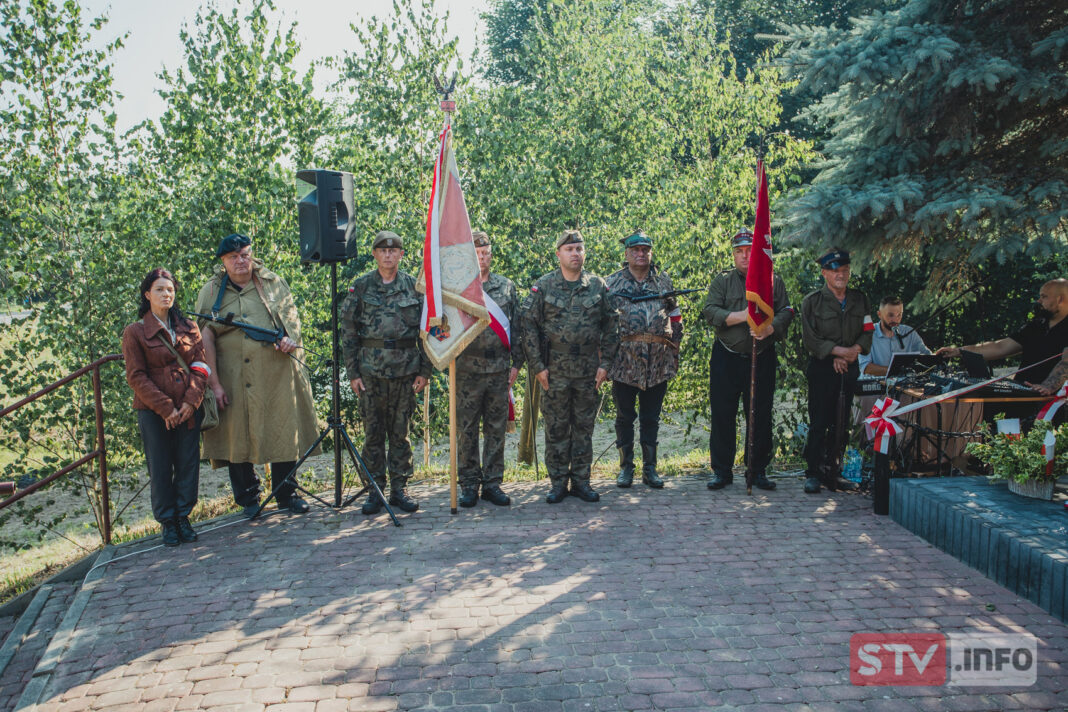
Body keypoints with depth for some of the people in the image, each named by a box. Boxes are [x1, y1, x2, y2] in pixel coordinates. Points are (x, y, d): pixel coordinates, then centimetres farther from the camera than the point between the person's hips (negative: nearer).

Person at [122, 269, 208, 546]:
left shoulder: (188, 328, 10)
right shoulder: (135, 332, 1)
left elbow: (200, 366, 5)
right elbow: (136, 376, -4)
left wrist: (191, 401, -10)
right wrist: (165, 408, -12)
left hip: (188, 409, 3)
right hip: (153, 412, -2)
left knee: (188, 464, 4)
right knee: (160, 468, 3)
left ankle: (183, 516, 17)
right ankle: (168, 522, 14)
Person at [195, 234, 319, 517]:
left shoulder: (273, 283, 10)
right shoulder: (211, 292, 4)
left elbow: (292, 314, 15)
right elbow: (206, 337, 0)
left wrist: (291, 338, -9)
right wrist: (214, 382, -7)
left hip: (277, 373, 2)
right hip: (235, 378, -1)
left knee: (284, 433, 5)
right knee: (238, 436, 3)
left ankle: (286, 494, 20)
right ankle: (248, 500, 19)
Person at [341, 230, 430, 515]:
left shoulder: (414, 287, 5)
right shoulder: (360, 287, 4)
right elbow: (348, 332, 4)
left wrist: (424, 371, 1)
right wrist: (352, 372, -2)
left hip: (405, 371, 1)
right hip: (370, 371, 0)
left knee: (401, 433, 6)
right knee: (373, 433, 4)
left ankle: (399, 489, 15)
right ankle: (375, 490, 13)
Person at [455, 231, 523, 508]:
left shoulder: (506, 286, 9)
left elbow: (516, 327, 11)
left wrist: (517, 362, 6)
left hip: (499, 370, 2)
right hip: (467, 370, -2)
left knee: (496, 429, 7)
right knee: (467, 430, 4)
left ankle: (492, 483, 17)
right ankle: (469, 485, 14)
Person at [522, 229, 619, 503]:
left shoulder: (598, 286, 5)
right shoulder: (543, 286, -1)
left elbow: (611, 326, 9)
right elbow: (529, 325, -2)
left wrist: (605, 363, 2)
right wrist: (537, 366, -7)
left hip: (588, 370, 2)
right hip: (554, 370, -2)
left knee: (584, 427, 8)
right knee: (556, 428, 4)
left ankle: (581, 481, 18)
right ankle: (558, 483, 14)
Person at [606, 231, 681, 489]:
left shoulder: (664, 281, 12)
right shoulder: (613, 282, 5)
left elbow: (675, 316, 15)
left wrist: (674, 350, 9)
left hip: (658, 361, 2)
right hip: (624, 360, -2)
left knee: (651, 417, 8)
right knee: (624, 416, 6)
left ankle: (650, 468, 16)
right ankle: (626, 468, 16)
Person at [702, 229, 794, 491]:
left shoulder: (773, 281, 9)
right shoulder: (722, 281, 7)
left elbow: (786, 312, 1)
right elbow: (709, 311, -4)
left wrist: (770, 328, -19)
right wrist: (742, 316, -17)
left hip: (762, 359, 1)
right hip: (727, 358, 0)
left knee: (761, 417, 5)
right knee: (722, 415, 1)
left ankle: (758, 470, 17)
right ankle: (722, 471, 11)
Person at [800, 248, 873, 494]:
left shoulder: (859, 299, 12)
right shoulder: (812, 302, -1)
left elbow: (867, 333, 9)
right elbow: (810, 340, -7)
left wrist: (854, 351, -9)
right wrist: (839, 350, -15)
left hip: (849, 369, 4)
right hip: (821, 369, -4)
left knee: (841, 423, 6)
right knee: (819, 423, -5)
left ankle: (832, 471, 15)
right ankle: (813, 473, 2)